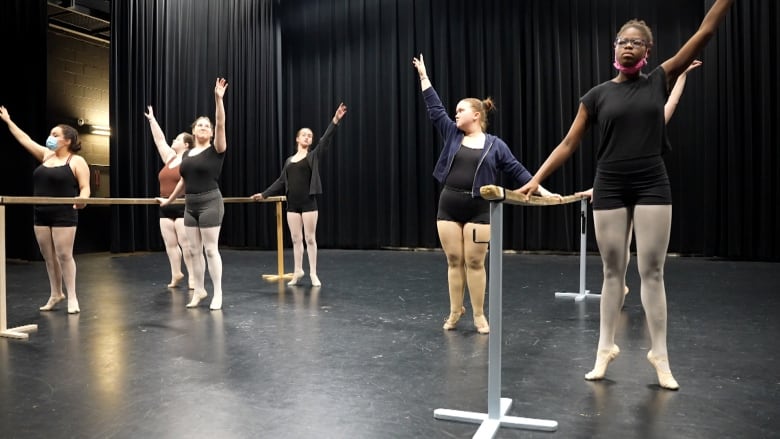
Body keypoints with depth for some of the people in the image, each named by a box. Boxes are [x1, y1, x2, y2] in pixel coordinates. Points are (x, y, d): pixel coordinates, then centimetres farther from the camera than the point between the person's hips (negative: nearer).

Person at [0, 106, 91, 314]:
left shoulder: (77, 161, -5)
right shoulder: (46, 156, 14)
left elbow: (85, 187, -11)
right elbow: (25, 139, 22)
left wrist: (81, 199, -31)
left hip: (64, 216, -7)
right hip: (41, 216, 7)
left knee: (64, 255, -5)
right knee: (49, 257, 10)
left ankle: (72, 297, 4)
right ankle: (56, 294, 22)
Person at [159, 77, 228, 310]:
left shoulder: (216, 150, -4)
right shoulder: (187, 154, 13)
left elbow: (221, 124, -20)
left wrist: (218, 99, -29)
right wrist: (169, 199, 33)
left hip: (210, 203, -6)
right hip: (190, 205, 7)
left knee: (211, 249, -4)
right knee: (193, 251, 9)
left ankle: (217, 293, 7)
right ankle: (199, 291, 21)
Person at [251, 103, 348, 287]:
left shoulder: (314, 155, 2)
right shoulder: (289, 160, 14)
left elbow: (325, 140, -11)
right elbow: (281, 181, 16)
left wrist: (335, 120, -23)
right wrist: (264, 194, 14)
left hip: (308, 203, -4)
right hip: (292, 204, 4)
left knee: (310, 239, 0)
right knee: (296, 239, 8)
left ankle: (313, 274, 9)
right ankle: (298, 271, 19)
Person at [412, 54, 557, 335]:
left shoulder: (495, 145, 3)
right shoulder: (453, 135, 10)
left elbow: (517, 170, 3)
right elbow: (435, 108, 10)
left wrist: (543, 191, -4)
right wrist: (423, 76, 11)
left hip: (478, 209, -3)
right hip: (449, 206, 3)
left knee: (475, 262, 0)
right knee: (454, 262, 6)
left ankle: (479, 315, 13)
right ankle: (455, 311, 20)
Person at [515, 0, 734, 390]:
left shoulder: (658, 82, 6)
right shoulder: (598, 95, 4)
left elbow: (705, 32, 3)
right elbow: (568, 144, 1)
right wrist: (535, 179, -6)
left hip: (652, 186, 0)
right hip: (610, 189, 0)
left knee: (652, 272, 2)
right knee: (612, 272, 7)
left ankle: (659, 354, 14)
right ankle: (605, 347, 20)